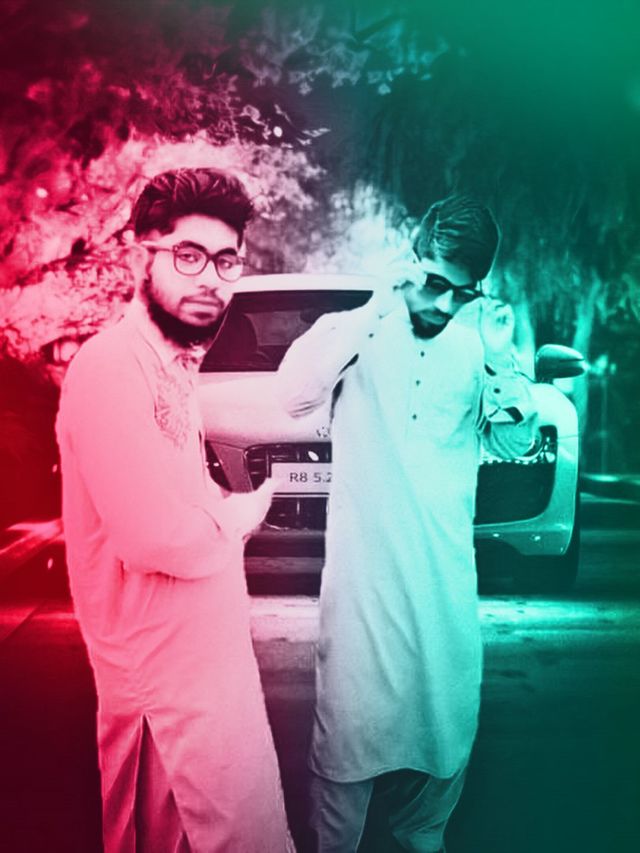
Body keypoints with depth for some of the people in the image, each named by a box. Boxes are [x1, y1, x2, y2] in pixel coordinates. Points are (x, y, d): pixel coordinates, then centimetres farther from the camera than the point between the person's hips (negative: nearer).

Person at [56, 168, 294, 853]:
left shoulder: (171, 365, 10)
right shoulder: (112, 366, -21)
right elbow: (155, 536, -28)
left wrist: (220, 507, 0)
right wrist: (242, 515, -10)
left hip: (203, 653, 9)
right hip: (170, 676, -9)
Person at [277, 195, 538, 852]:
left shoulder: (478, 339, 4)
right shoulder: (355, 331, -3)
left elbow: (514, 443, 5)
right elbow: (294, 395, -20)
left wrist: (503, 364, -12)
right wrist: (374, 311, -22)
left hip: (445, 566, 3)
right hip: (362, 561, -3)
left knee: (447, 707, 14)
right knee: (352, 713, 3)